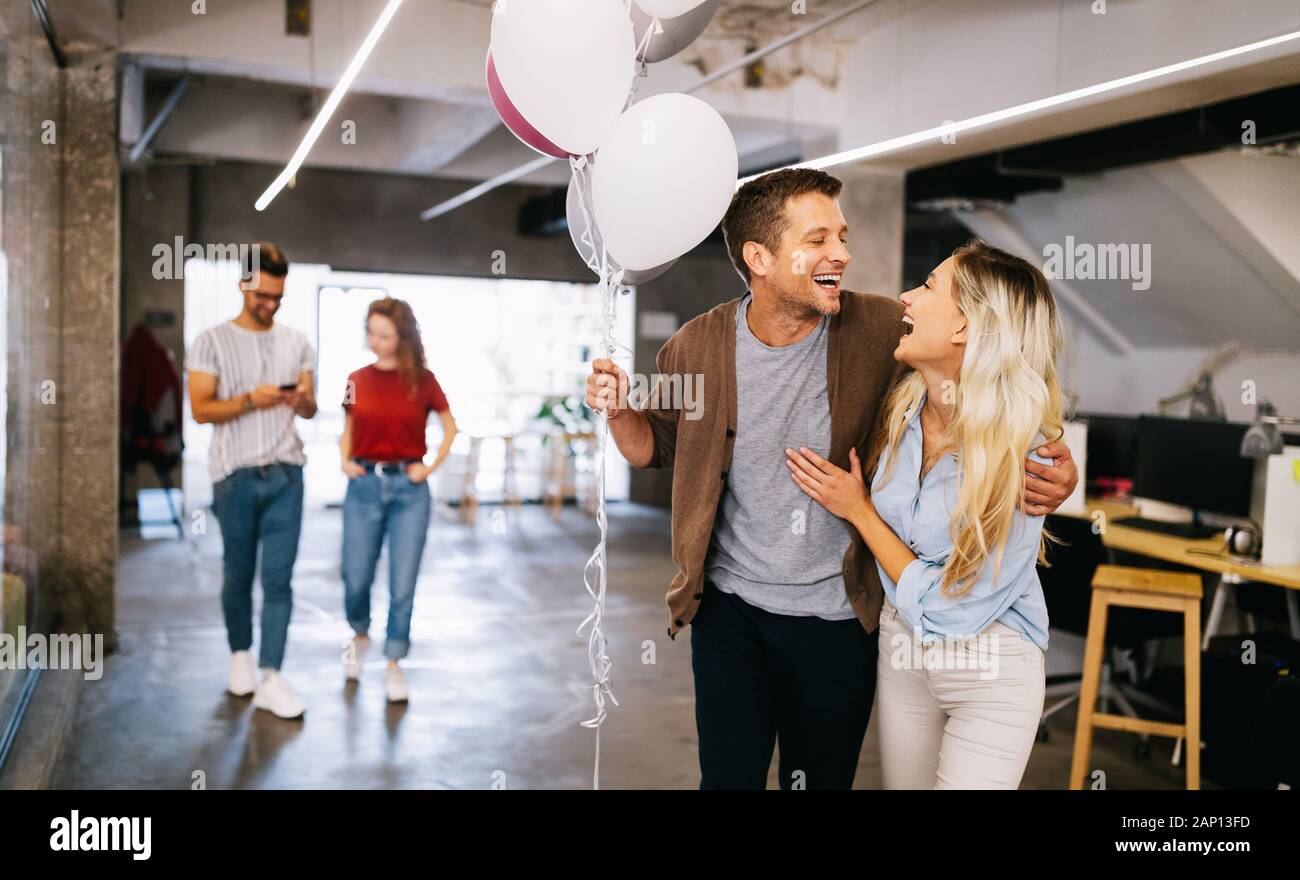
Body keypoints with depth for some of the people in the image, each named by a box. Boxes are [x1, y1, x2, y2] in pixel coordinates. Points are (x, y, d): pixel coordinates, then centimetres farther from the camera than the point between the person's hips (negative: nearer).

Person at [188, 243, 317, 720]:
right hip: (235, 476, -2)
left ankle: (270, 679, 0)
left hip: (286, 474, 2)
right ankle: (240, 655, 31)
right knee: (238, 574, 11)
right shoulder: (211, 342, -1)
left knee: (278, 577, -2)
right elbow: (201, 410, -5)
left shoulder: (296, 342, 9)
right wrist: (250, 400, -19)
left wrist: (302, 400, -10)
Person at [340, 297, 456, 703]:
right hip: (364, 486, 2)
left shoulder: (422, 380, 0)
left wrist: (431, 467, -1)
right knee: (356, 579, 4)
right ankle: (360, 636, 36)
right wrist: (345, 460, 1)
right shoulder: (357, 380, 5)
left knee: (403, 583, 0)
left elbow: (450, 428, 9)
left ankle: (394, 664, 16)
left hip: (408, 489, -2)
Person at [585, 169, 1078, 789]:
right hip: (730, 610, 1)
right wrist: (620, 411, -14)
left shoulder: (884, 332, -15)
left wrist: (1049, 465, -22)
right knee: (728, 777, 13)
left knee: (821, 778, 18)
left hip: (837, 620, -1)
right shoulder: (698, 347, -8)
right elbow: (657, 447, 8)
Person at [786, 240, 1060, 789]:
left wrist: (858, 511, -17)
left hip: (991, 672, -5)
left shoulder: (1019, 460, -27)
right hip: (899, 647, 5)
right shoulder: (901, 410, -10)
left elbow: (946, 609, -23)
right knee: (902, 783, 20)